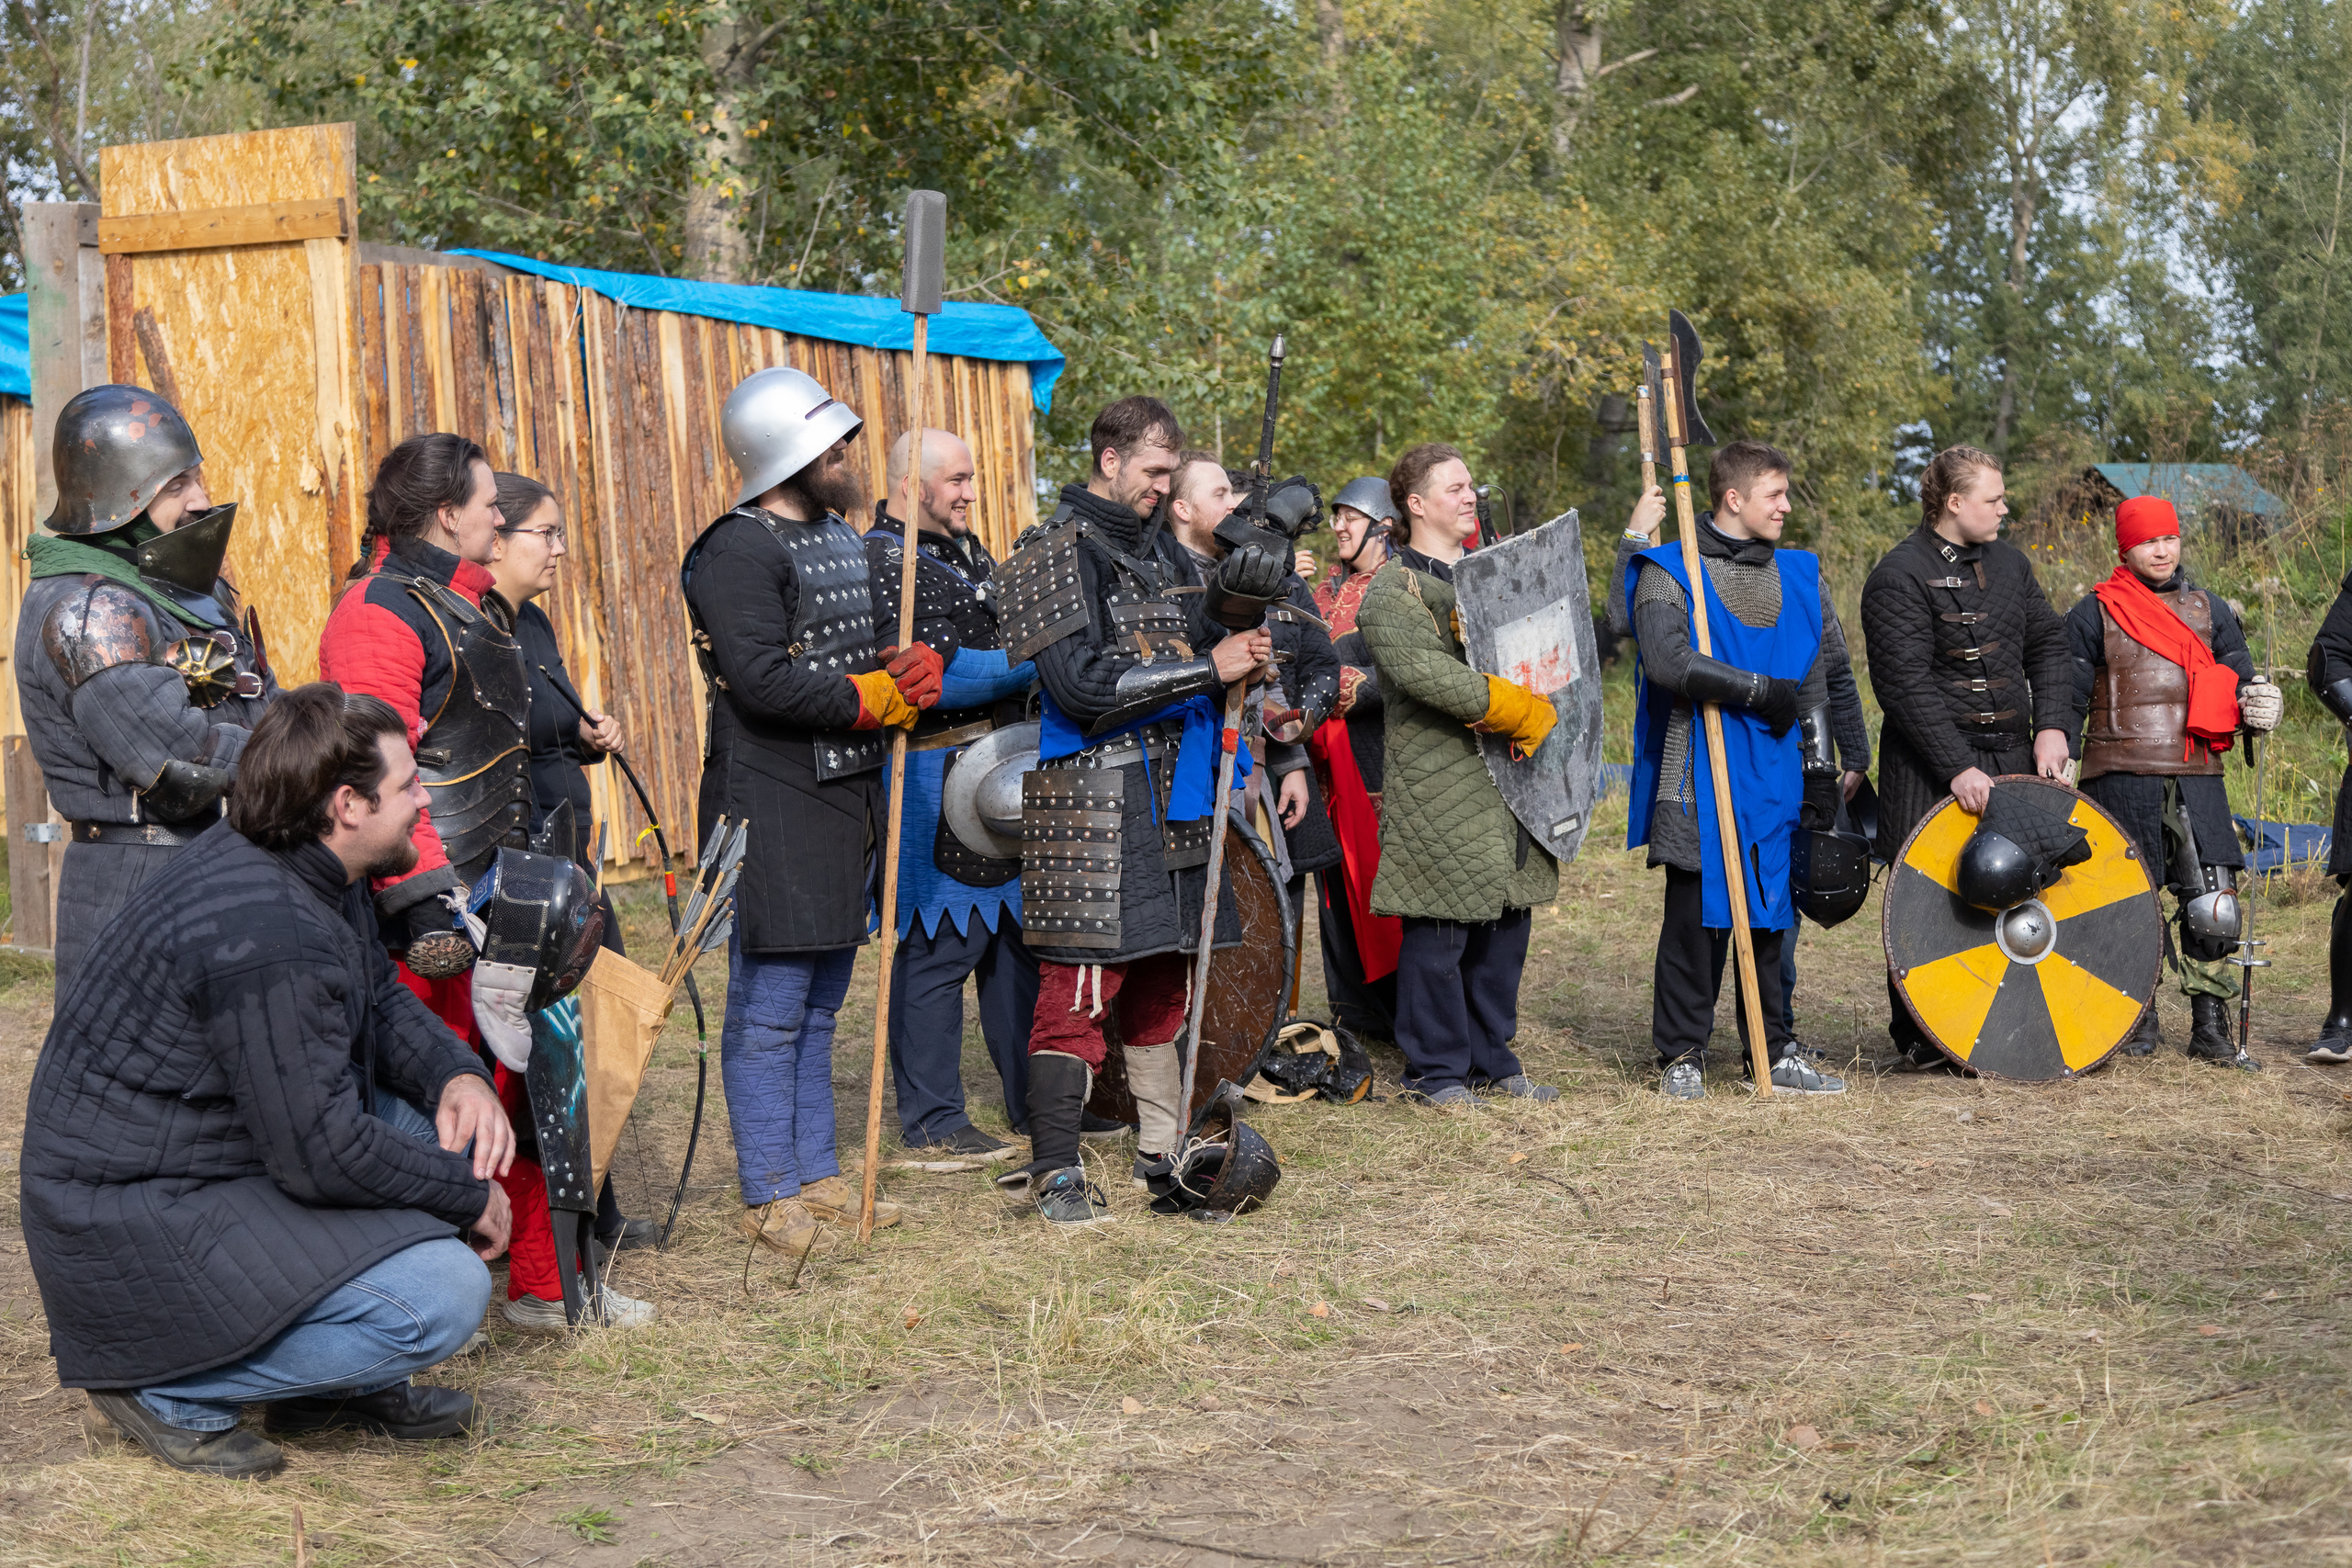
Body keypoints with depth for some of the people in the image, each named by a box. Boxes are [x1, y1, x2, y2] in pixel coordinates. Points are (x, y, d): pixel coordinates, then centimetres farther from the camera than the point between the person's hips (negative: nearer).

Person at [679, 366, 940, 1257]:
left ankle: (817, 1178, 23)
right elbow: (764, 681, -23)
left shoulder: (843, 539, 16)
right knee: (770, 1012, -3)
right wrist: (878, 697, -17)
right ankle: (769, 1199, 4)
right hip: (772, 810, -9)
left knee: (818, 1006, 15)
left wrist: (914, 673, -3)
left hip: (848, 800, 9)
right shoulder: (738, 552, -13)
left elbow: (878, 646, 21)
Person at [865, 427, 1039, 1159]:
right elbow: (934, 678, -21)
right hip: (934, 787, -9)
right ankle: (930, 1117, 4)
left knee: (1019, 935, 14)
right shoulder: (882, 563, -12)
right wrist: (1038, 665, -19)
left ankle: (1034, 1099, 23)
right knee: (937, 947, -4)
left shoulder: (969, 552, 18)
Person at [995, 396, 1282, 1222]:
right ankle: (1055, 1170, -7)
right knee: (1082, 982, -10)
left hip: (1171, 799, 8)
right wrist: (1210, 666, -17)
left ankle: (1164, 1145, 26)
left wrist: (1230, 605, 1)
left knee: (1161, 974, 15)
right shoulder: (1057, 551, -9)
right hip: (1093, 801, -8)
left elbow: (1191, 642, 24)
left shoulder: (1160, 546, 17)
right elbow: (1084, 683, -19)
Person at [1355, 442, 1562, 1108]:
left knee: (1505, 925, 11)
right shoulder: (1392, 590, -8)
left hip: (1506, 778, 8)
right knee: (1439, 933, -4)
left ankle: (1492, 1060, 22)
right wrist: (1524, 711, -19)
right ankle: (1437, 1070, 6)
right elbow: (1427, 674, -22)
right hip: (1436, 785, -8)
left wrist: (1528, 714, 6)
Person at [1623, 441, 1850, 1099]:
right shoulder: (1670, 573, -5)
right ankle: (1682, 1055, 7)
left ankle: (1772, 1051, 16)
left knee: (1770, 913, 8)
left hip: (1776, 780, 5)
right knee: (1696, 915, -2)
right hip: (1699, 780, -5)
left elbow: (1820, 667, 20)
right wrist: (1759, 691, -17)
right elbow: (1667, 660, -20)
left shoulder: (1798, 577, 14)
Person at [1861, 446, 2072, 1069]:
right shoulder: (1900, 575, -10)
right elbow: (1906, 684, -17)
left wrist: (2051, 727, 0)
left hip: (2012, 759, 6)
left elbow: (2049, 645, 16)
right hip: (1930, 771, -6)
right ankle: (1919, 1039, 6)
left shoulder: (2008, 561, 13)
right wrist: (1958, 768, -22)